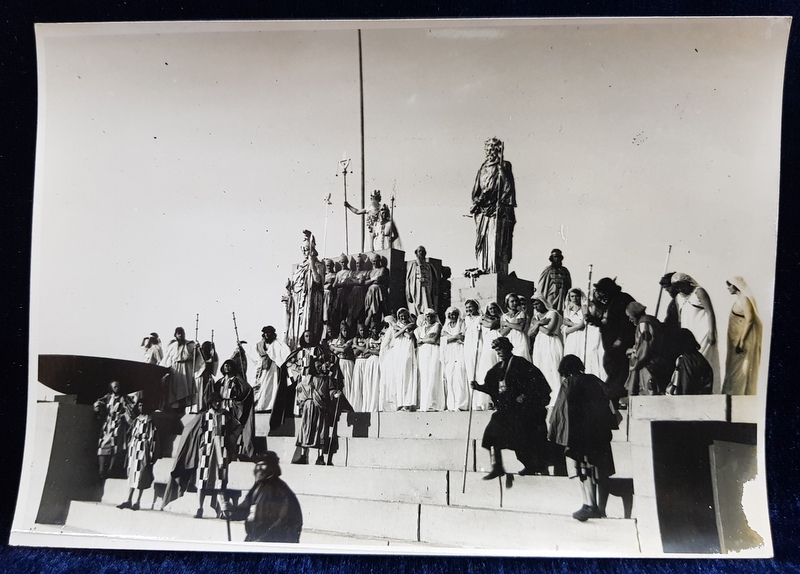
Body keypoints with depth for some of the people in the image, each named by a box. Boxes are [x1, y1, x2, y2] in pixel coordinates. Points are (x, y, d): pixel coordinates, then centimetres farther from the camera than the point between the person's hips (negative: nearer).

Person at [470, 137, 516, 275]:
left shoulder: (503, 167, 4)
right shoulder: (482, 168, 21)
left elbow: (507, 188, -6)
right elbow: (476, 190, 18)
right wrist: (477, 202, -2)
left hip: (497, 211, -6)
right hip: (482, 212, 6)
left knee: (496, 242, -12)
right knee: (482, 242, 0)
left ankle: (497, 272, -15)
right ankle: (483, 271, 0)